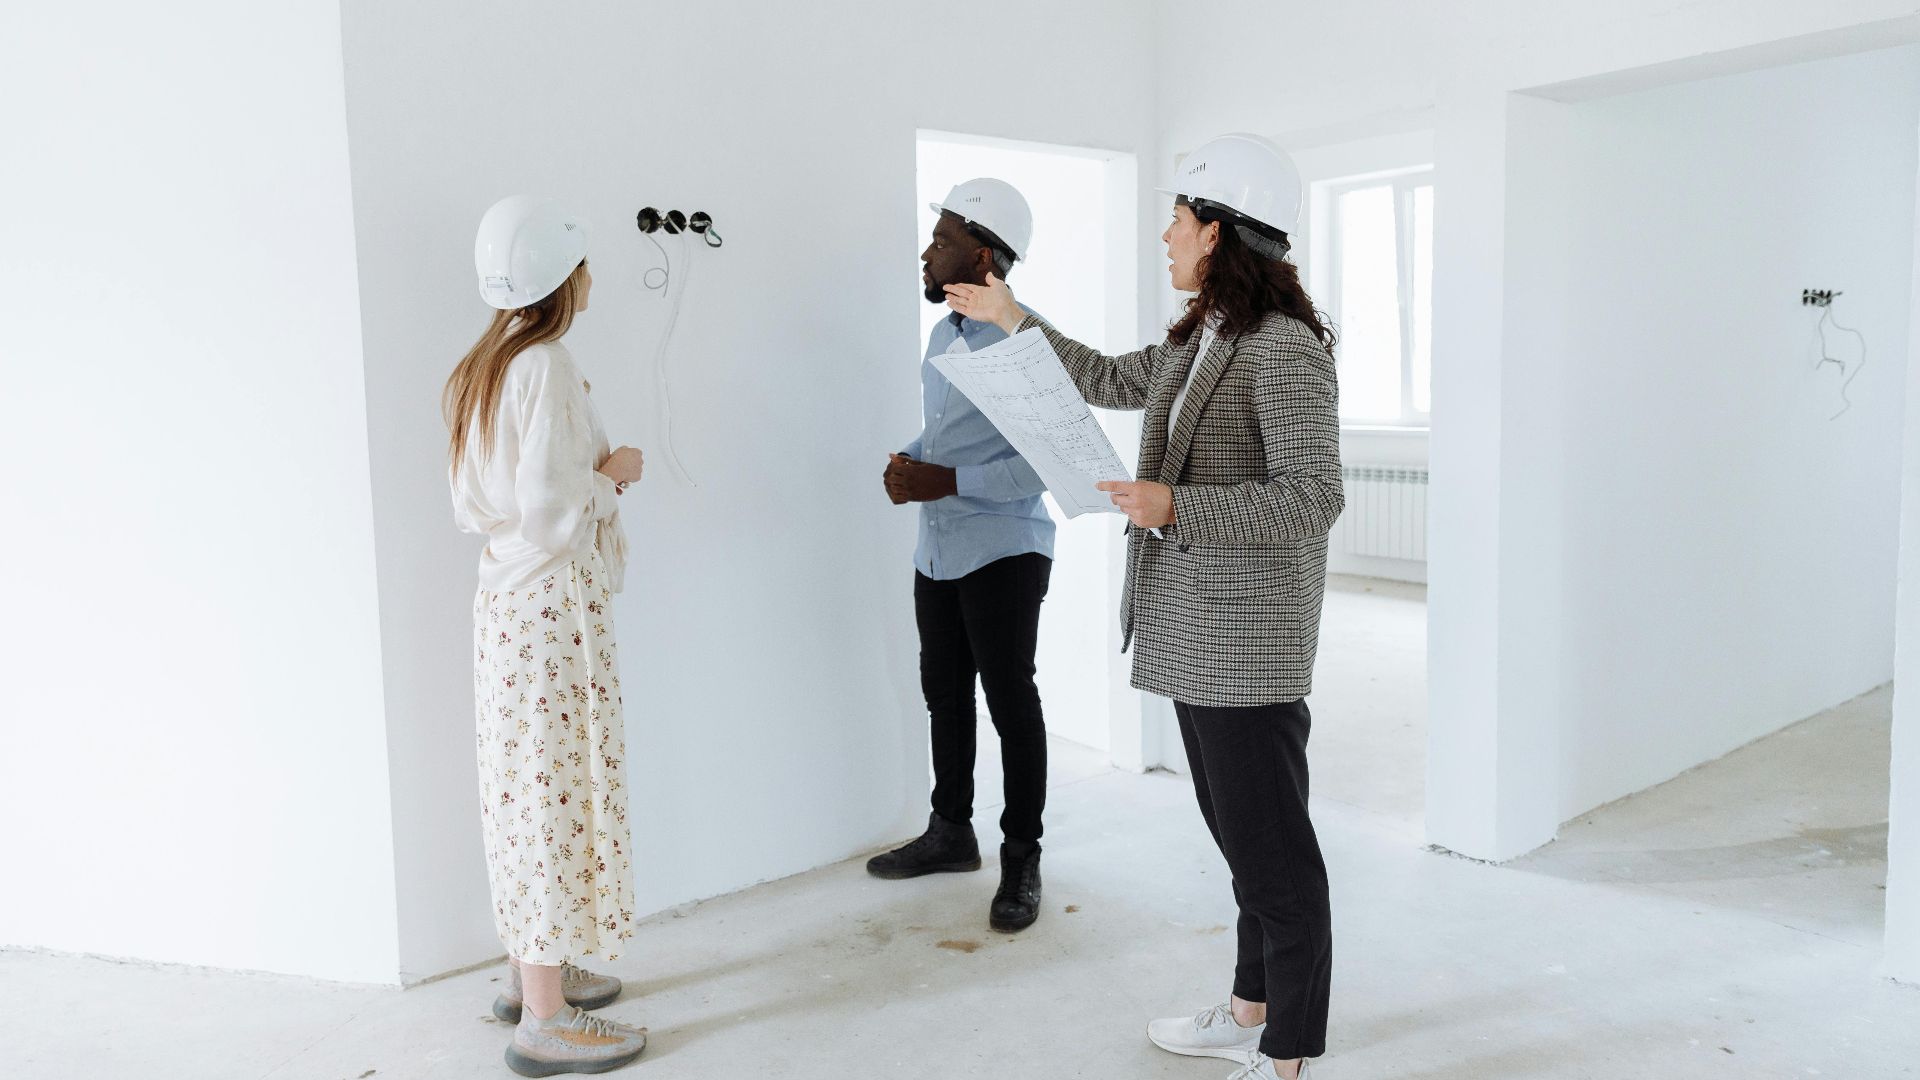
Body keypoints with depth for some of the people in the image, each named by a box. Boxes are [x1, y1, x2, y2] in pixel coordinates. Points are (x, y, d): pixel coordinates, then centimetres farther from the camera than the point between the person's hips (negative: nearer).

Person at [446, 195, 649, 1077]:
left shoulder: (480, 369, 12)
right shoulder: (548, 369, -16)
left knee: (524, 787, 16)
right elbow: (554, 512, -23)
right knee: (558, 789, -3)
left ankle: (530, 972, 30)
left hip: (503, 596, 10)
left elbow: (470, 505, 14)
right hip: (555, 604, -10)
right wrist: (613, 473, -6)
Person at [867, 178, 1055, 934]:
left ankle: (1022, 859, 16)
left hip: (1003, 552, -8)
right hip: (937, 550, 8)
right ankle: (950, 832, 34)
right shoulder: (942, 335, 12)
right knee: (944, 693, 17)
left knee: (1010, 701, 1)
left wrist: (945, 481, -22)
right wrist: (907, 462, 1)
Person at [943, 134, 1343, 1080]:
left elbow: (1311, 497, -22)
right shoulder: (1199, 340, 13)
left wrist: (1174, 506, -24)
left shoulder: (1285, 350, -16)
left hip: (1247, 638, -10)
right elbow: (1110, 381, 27)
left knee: (1271, 844, 1)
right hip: (1196, 633, 10)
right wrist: (1013, 320, 31)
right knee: (1236, 830, 18)